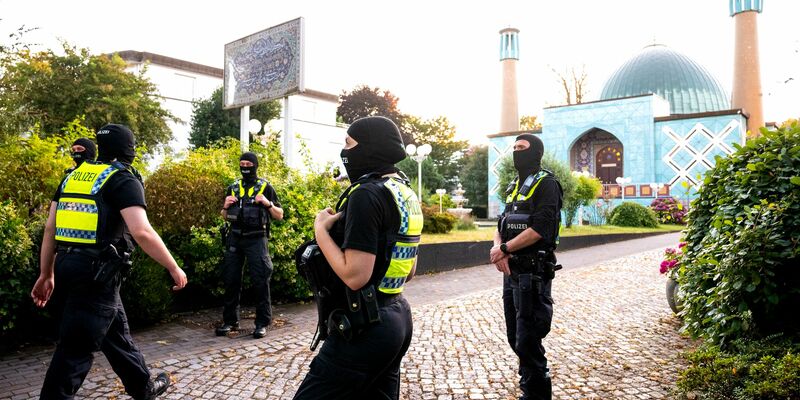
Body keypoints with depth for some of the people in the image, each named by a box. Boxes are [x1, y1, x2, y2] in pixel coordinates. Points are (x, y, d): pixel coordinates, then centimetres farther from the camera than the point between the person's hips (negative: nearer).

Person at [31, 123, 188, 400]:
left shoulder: (74, 176, 15)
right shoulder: (124, 181, -8)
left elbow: (50, 227, 14)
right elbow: (142, 232, -21)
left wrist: (46, 275, 20)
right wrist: (174, 268, -13)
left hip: (68, 265, 9)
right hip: (96, 270, -9)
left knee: (115, 329, 21)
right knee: (76, 347, 0)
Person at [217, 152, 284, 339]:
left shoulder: (265, 187, 2)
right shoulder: (232, 188, 13)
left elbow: (279, 216, 3)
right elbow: (225, 217, 21)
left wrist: (268, 203, -15)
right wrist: (226, 206, 0)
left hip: (256, 239, -4)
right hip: (235, 239, 4)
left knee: (260, 281, -5)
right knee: (231, 280, 7)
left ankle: (262, 323, 3)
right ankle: (230, 321, 19)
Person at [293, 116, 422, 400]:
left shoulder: (367, 194, -18)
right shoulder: (406, 193, 10)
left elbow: (355, 276, -23)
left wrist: (321, 230, -12)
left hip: (366, 327, -10)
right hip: (398, 319, 10)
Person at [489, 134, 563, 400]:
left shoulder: (546, 184, -8)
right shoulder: (515, 186, 18)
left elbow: (540, 229, -20)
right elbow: (502, 225, 13)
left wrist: (504, 248, -16)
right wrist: (497, 248, -7)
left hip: (533, 273, -9)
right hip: (511, 271, 9)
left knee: (528, 343, -6)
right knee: (515, 338, 17)